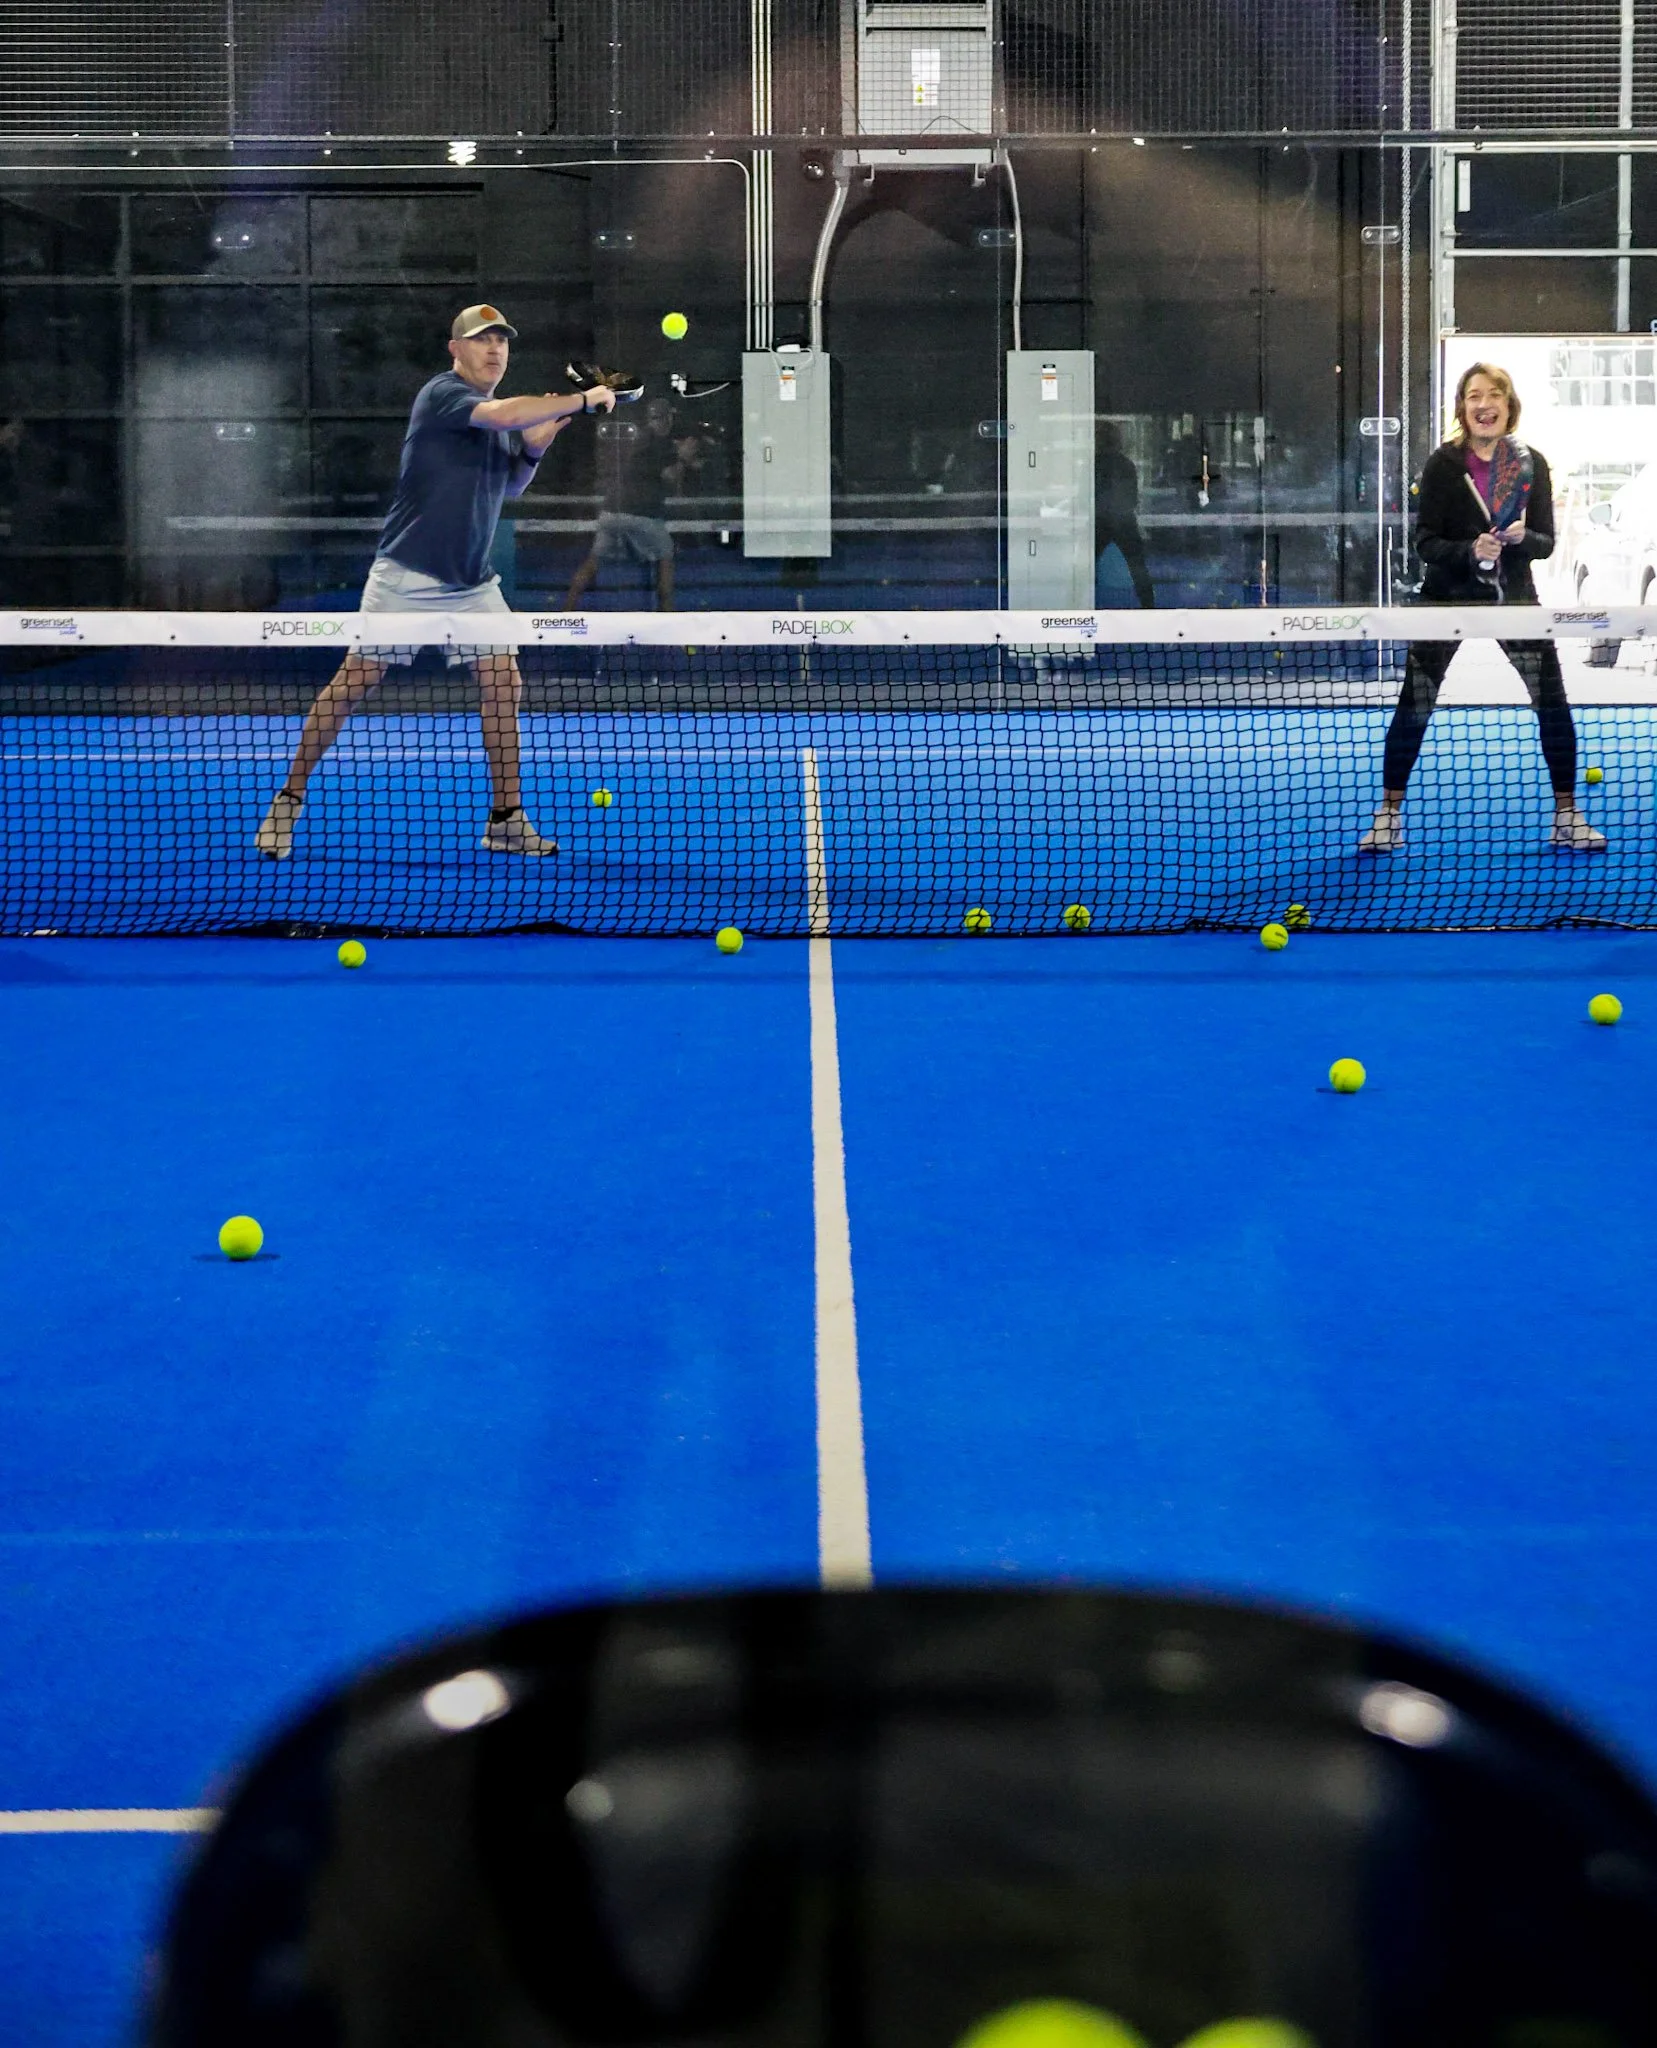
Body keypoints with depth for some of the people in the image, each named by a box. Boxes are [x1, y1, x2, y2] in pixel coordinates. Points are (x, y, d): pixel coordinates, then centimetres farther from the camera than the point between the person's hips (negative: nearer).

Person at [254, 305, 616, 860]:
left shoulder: (501, 418, 12)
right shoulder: (441, 392, -11)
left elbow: (509, 486, 26)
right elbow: (499, 415, -29)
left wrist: (535, 447, 6)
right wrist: (583, 400, -22)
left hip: (473, 582, 7)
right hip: (408, 575, -7)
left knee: (504, 681, -3)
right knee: (354, 682, -3)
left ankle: (506, 819, 5)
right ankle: (288, 800, 9)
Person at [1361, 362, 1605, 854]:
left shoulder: (1531, 464, -2)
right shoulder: (1442, 464, -8)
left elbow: (1546, 542, -2)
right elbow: (1426, 543, -11)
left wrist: (1521, 538, -24)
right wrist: (1470, 550, -28)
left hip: (1513, 596, 2)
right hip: (1448, 597, -2)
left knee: (1553, 702, -3)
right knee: (1414, 706, -5)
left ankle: (1567, 817, 10)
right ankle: (1389, 815, 8)